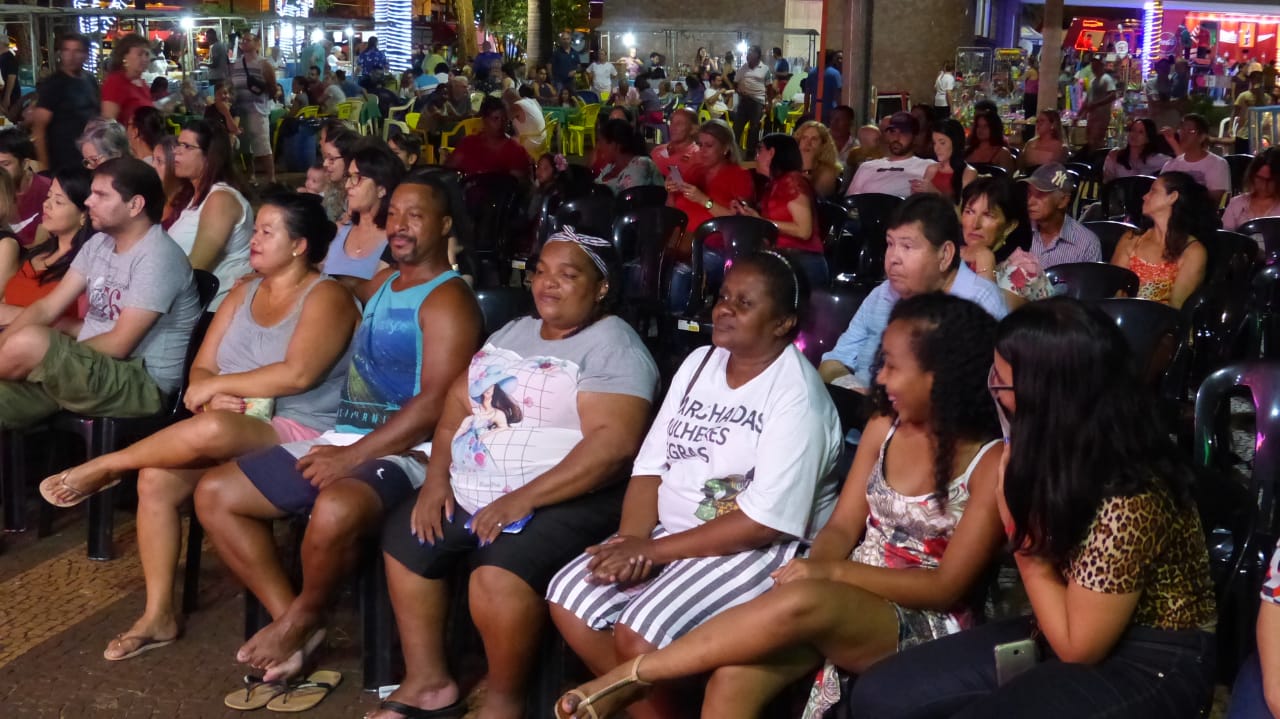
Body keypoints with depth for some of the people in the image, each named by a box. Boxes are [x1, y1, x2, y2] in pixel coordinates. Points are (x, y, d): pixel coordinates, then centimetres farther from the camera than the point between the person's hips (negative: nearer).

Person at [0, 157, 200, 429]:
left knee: (28, 343, -29)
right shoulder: (99, 244, 12)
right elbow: (47, 307, 10)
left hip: (140, 385, -8)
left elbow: (119, 345, -18)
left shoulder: (157, 257, -16)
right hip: (88, 371, 8)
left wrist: (43, 355, -10)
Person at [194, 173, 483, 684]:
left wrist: (353, 457, -20)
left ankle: (300, 620, -8)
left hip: (400, 452, -9)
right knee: (213, 494, 1)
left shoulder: (448, 299, -8)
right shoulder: (381, 284, 19)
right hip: (340, 440, 9)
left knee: (334, 511, -40)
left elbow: (436, 403, -19)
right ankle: (290, 622, -2)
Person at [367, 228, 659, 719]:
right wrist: (437, 477, -2)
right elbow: (458, 400, 15)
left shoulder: (614, 347, -11)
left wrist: (522, 500, -26)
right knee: (403, 538, 2)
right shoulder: (512, 332, 15)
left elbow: (613, 442, -23)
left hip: (565, 501, -9)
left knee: (498, 576, -30)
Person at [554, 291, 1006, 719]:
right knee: (732, 682, -26)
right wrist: (814, 570, -16)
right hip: (849, 598, 5)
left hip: (924, 625, -5)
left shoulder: (992, 464, -11)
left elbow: (948, 586, -14)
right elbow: (841, 528, 7)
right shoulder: (883, 430, 8)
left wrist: (833, 572, -21)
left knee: (802, 604, -37)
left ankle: (628, 678, -23)